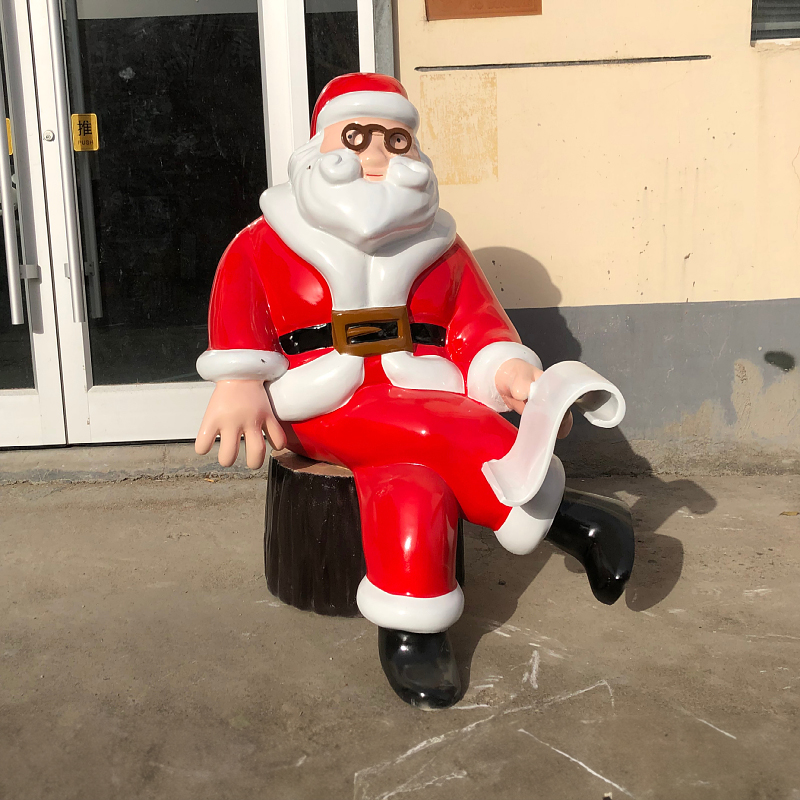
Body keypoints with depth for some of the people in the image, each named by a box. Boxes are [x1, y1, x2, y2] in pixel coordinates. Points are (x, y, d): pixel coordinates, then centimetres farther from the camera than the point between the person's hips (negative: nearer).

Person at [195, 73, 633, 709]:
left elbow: (478, 328, 7)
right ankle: (547, 511, -26)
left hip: (431, 408, 2)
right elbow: (238, 317, -2)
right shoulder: (267, 244, 14)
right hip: (324, 412, -1)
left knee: (411, 491, -33)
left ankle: (412, 630, -26)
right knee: (436, 433, -33)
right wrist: (239, 388, -23)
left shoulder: (439, 247, 19)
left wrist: (514, 377, -16)